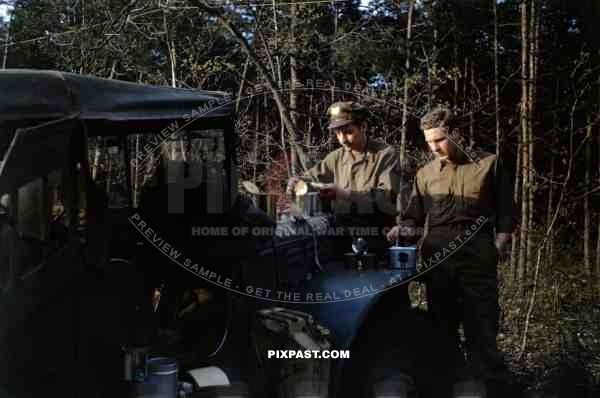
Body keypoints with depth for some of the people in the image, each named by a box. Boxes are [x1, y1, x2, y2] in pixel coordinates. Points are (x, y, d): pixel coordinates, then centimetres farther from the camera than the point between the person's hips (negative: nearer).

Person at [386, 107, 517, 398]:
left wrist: (496, 251, -2)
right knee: (442, 330, 8)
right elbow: (413, 216, 13)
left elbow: (505, 213, 6)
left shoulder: (488, 164, 4)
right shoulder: (425, 174, 12)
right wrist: (403, 229, -8)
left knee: (481, 332, -3)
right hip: (437, 262, 4)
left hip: (477, 263, -3)